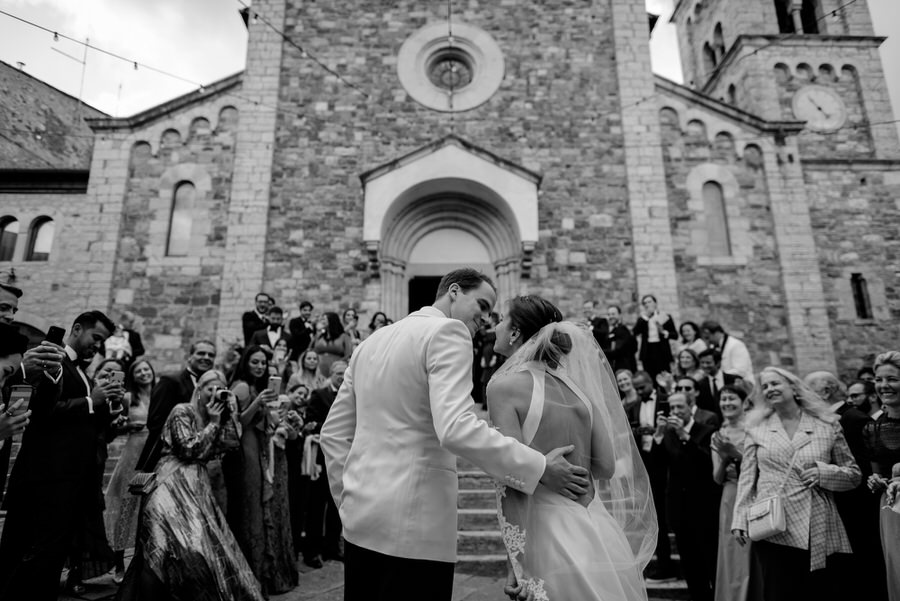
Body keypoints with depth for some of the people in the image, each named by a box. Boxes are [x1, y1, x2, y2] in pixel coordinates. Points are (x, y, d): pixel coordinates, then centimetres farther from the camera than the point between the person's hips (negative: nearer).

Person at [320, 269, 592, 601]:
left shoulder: (372, 340, 12)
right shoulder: (448, 331, -11)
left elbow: (333, 434, 13)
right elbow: (455, 428, -25)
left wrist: (350, 501, 18)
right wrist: (540, 468, -17)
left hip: (361, 517, 8)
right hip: (413, 522, -8)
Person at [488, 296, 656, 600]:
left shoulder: (504, 385, -11)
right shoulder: (575, 384, 4)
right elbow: (606, 467, 4)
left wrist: (515, 565, -13)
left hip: (548, 534, -6)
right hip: (599, 533, 6)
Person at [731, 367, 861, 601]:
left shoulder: (827, 425, 7)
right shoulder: (757, 428, 7)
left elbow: (853, 474, 11)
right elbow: (746, 478, 7)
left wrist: (824, 472, -9)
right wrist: (740, 520, 0)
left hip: (817, 531, 0)